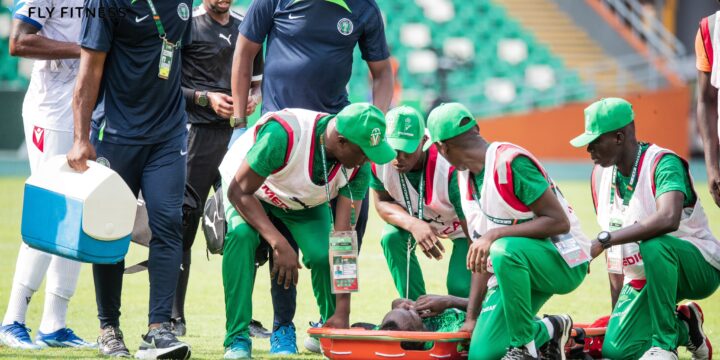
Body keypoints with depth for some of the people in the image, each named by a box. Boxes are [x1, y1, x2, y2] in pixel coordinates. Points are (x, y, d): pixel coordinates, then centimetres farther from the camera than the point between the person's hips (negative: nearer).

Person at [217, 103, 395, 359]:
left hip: (305, 203, 3)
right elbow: (239, 192, -32)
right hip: (248, 187, -3)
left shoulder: (358, 166, -25)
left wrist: (343, 311, -28)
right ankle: (237, 339, -25)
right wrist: (279, 244, -43)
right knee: (242, 233, -35)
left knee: (324, 254, -22)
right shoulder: (284, 134, -42)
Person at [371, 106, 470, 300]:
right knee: (392, 237, -25)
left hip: (460, 223, -4)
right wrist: (413, 224, -36)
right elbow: (382, 202, -11)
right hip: (415, 217, 4)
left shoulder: (451, 169, -42)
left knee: (460, 288, -20)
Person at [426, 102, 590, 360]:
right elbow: (482, 256, 10)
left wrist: (495, 234, -29)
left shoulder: (510, 162, -20)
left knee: (504, 250, -39)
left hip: (565, 261, -8)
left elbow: (559, 222, -24)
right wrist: (472, 318, 5)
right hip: (518, 269, 8)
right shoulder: (466, 177, 8)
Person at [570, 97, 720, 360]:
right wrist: (618, 311, 11)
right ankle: (683, 329, 15)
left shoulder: (662, 163, -20)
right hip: (641, 278, 7)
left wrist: (604, 239, -40)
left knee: (654, 244, -39)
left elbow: (668, 219, -42)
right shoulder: (601, 174, 3)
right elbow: (615, 253, 11)